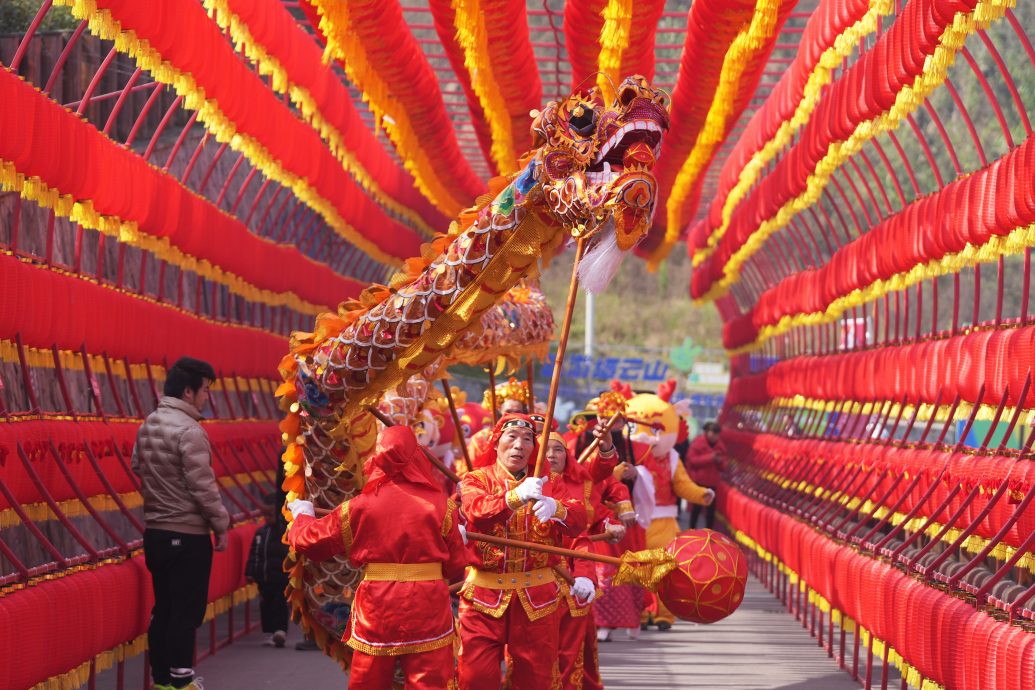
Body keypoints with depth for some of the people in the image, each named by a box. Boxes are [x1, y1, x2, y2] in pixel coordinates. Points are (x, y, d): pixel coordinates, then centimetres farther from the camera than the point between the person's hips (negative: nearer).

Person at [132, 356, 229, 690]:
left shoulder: (148, 426, 9)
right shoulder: (189, 430, -18)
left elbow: (138, 469, 17)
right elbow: (203, 486, -18)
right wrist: (221, 524, -9)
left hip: (155, 531, 8)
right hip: (187, 535, -8)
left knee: (163, 608, 14)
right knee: (186, 611, -2)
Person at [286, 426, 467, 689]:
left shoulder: (360, 506, -1)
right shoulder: (440, 504, -4)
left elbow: (311, 540, 9)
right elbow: (455, 566, 1)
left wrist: (303, 515, 31)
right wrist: (460, 538, 22)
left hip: (376, 610, 2)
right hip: (428, 609, -2)